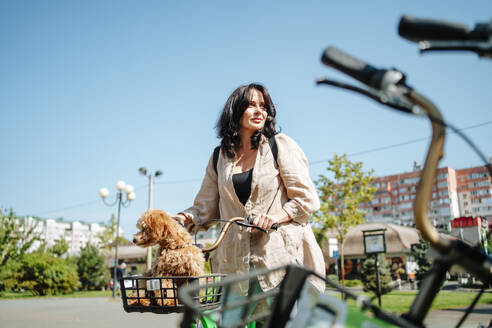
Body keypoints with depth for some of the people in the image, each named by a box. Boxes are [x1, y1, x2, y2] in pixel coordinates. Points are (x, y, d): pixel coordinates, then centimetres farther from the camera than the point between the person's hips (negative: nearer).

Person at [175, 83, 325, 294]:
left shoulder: (281, 146, 3)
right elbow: (206, 208, 15)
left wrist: (276, 216, -16)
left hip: (282, 256, -2)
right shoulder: (220, 158, 13)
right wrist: (184, 218, -5)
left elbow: (307, 199, 0)